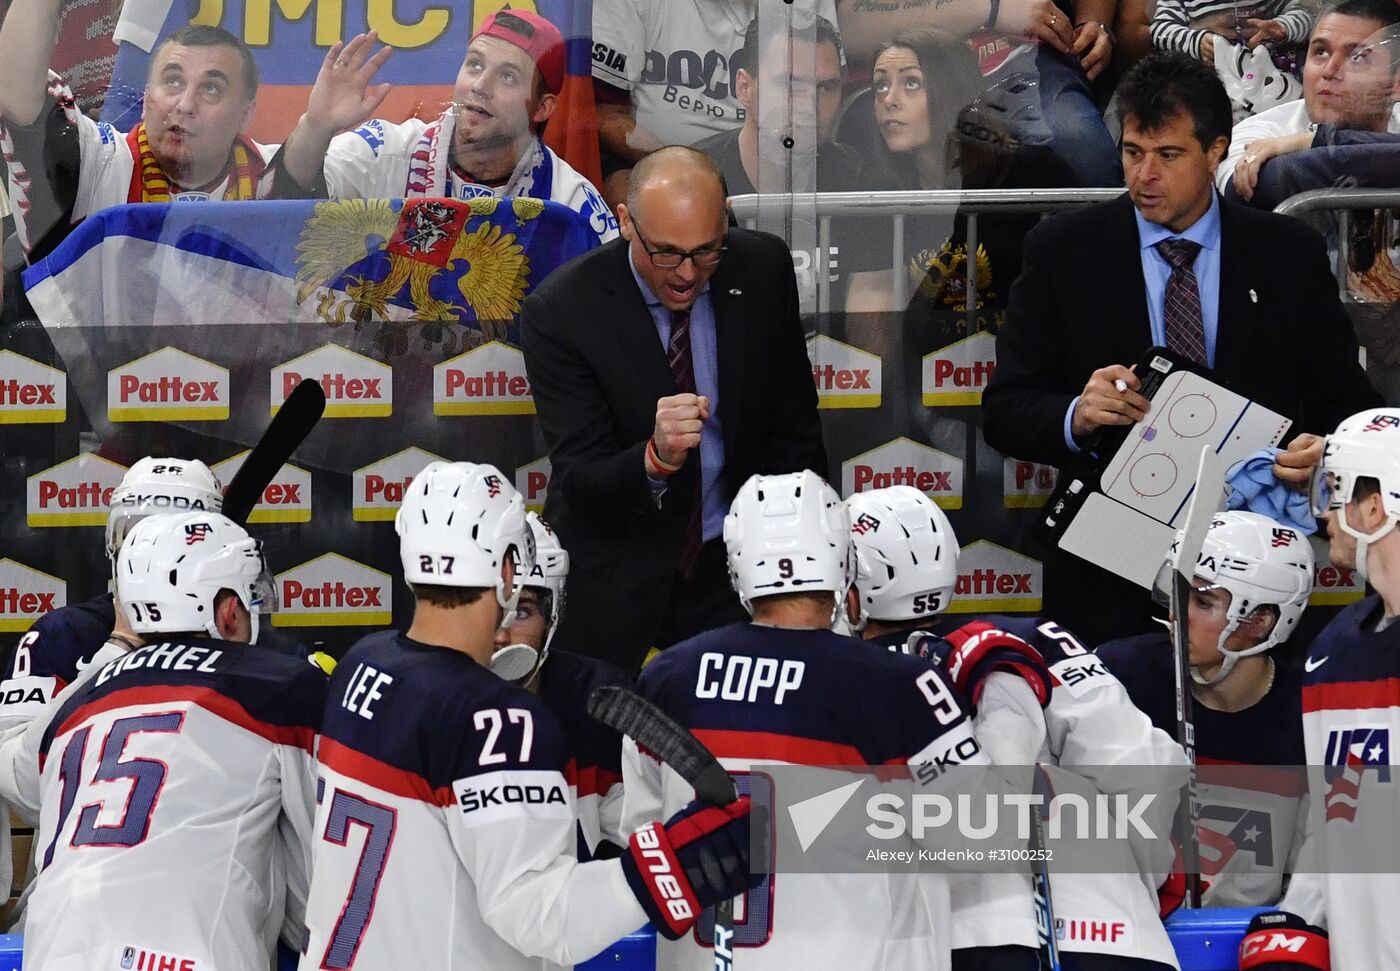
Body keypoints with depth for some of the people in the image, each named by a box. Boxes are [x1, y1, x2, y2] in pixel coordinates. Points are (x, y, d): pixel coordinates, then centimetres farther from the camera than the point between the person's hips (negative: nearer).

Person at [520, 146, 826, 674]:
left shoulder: (764, 269, -8)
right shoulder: (559, 310, -19)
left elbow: (793, 422, 5)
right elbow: (579, 482, -22)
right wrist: (655, 458, -42)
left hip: (735, 565, 3)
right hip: (614, 583, -3)